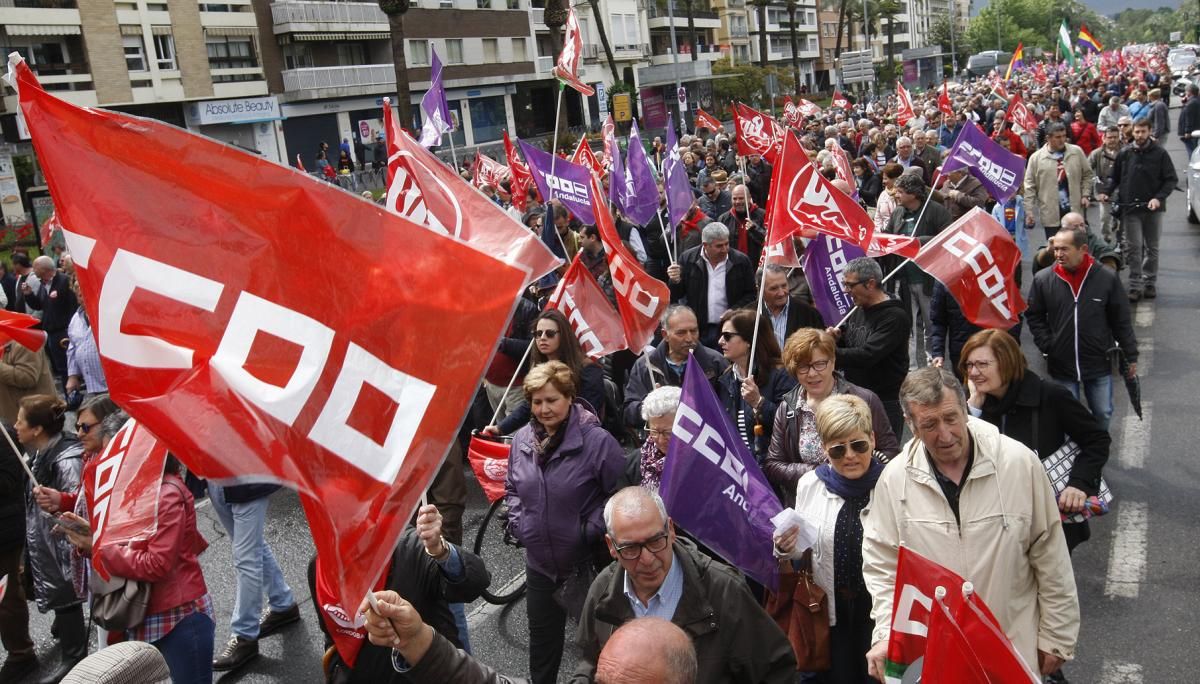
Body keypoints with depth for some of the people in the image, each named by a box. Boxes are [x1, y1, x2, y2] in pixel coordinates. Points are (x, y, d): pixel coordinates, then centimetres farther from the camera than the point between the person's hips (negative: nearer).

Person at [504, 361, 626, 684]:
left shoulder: (597, 441, -18)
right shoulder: (522, 440, -1)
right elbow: (511, 488, 14)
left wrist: (592, 528, -18)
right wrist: (518, 523, 0)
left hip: (587, 563, -5)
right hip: (539, 563, 5)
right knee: (542, 640, 22)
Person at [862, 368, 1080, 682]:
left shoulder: (1019, 462, -13)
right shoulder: (894, 479, -11)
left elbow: (1050, 555, -5)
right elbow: (881, 564, -3)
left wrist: (1056, 637, 0)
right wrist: (886, 636, -14)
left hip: (1015, 647, 0)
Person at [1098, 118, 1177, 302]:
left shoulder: (1160, 153, -2)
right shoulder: (1124, 154, 3)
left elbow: (1171, 180, -1)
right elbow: (1114, 178, 13)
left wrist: (1159, 198, -15)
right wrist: (1106, 193, -4)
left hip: (1152, 208, 0)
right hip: (1130, 208, 0)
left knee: (1152, 247, 10)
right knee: (1134, 248, -3)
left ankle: (1150, 283, 20)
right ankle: (1135, 285, 0)